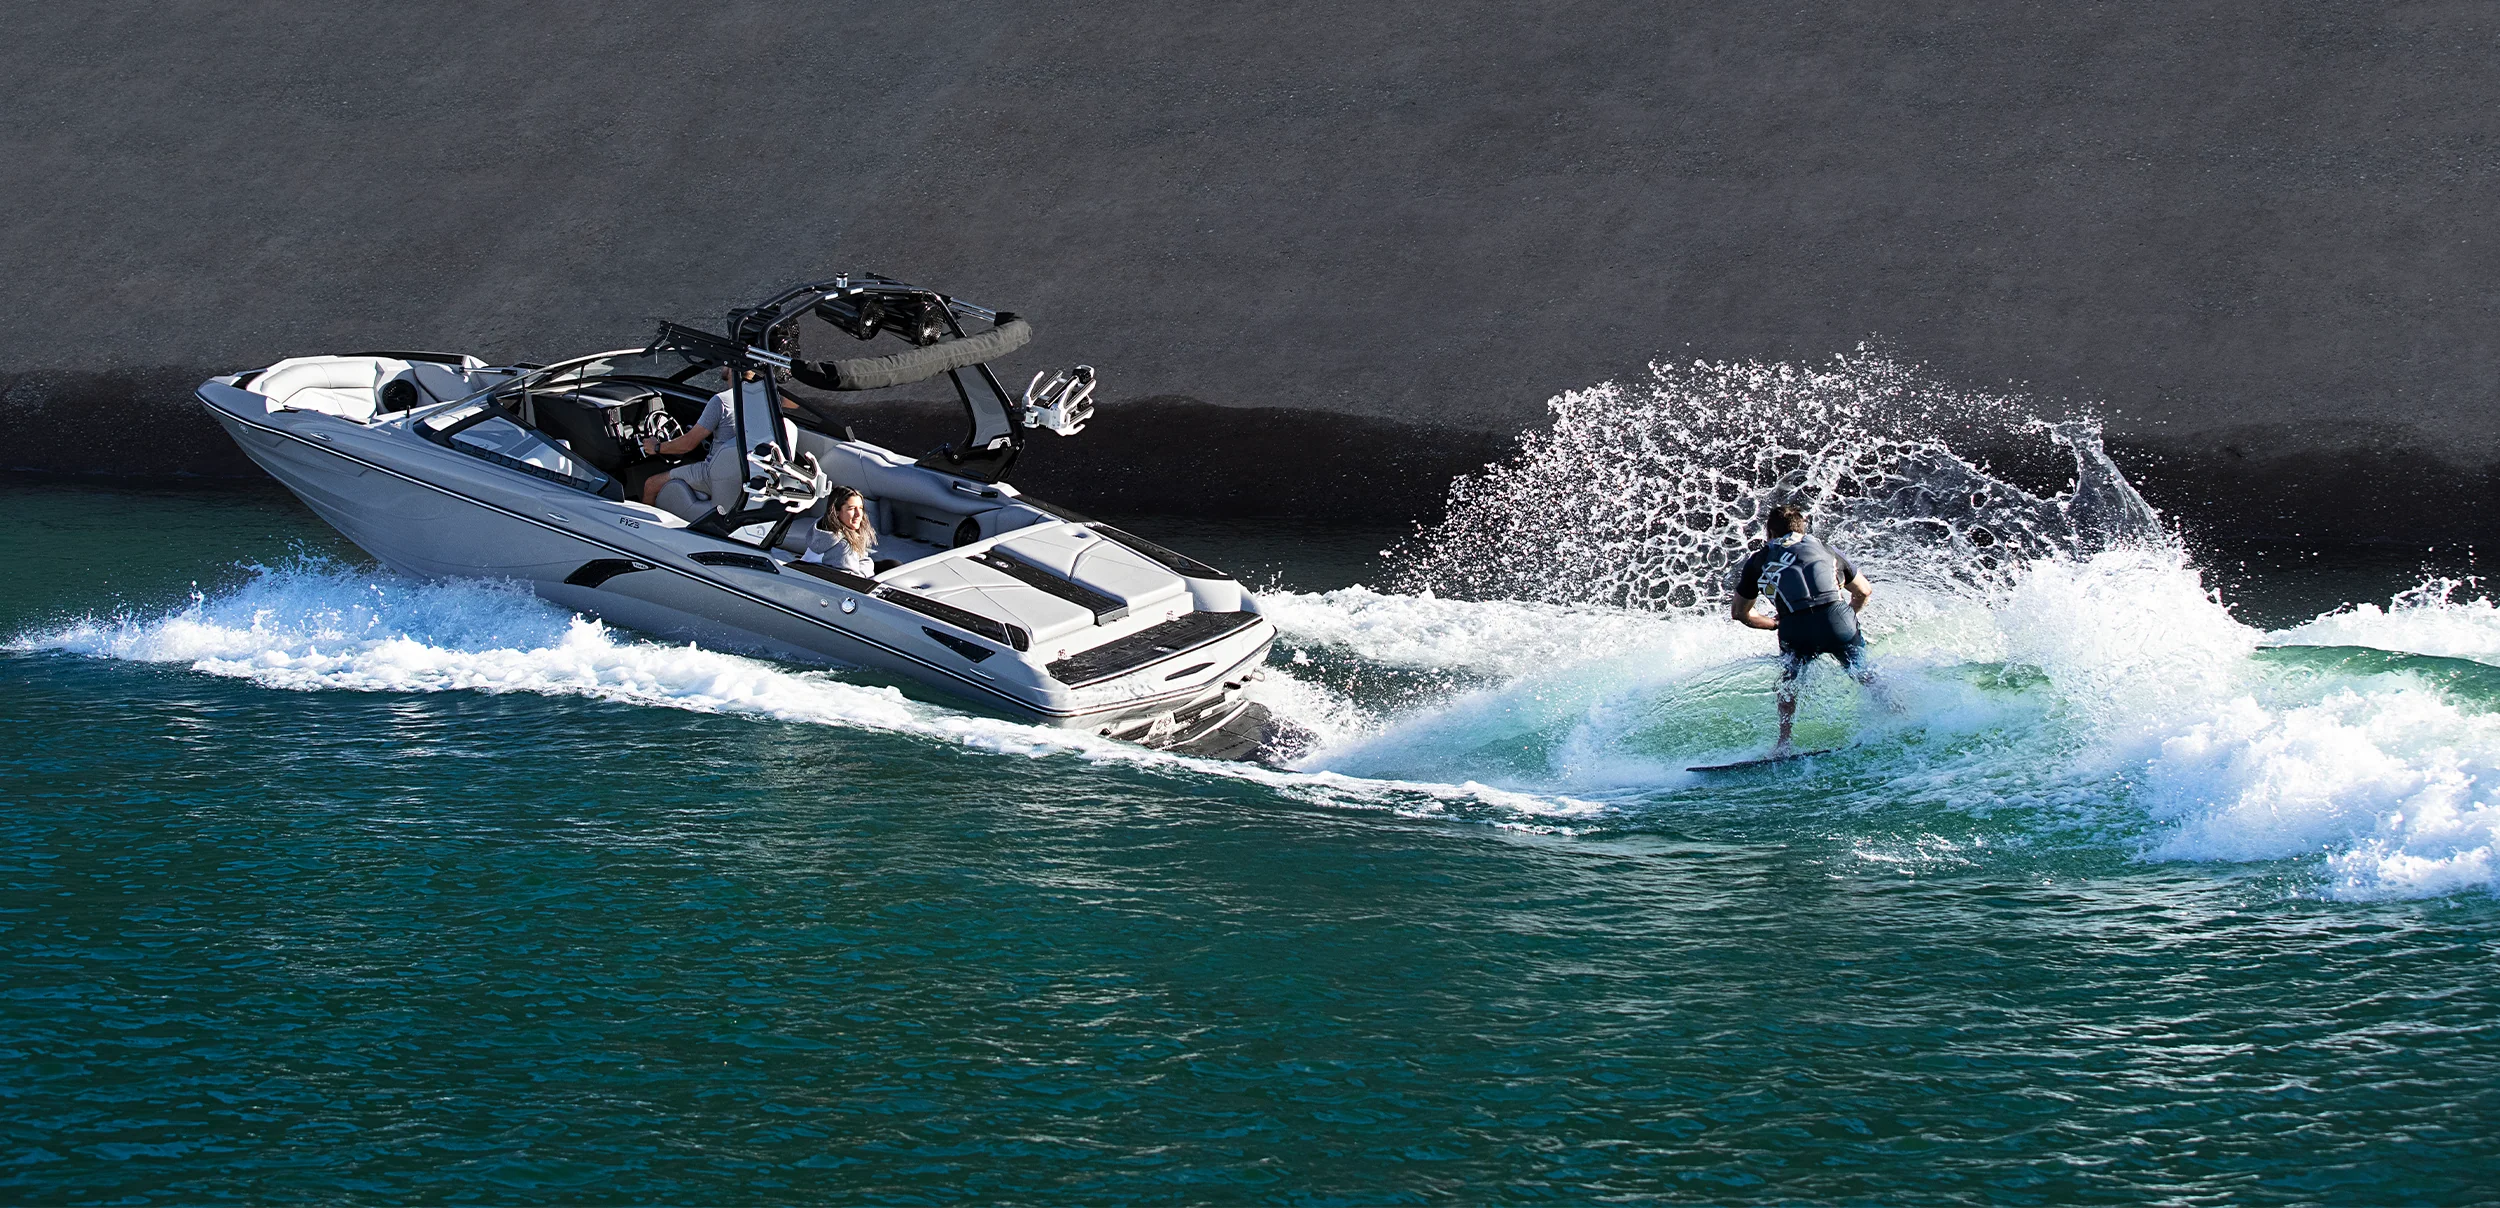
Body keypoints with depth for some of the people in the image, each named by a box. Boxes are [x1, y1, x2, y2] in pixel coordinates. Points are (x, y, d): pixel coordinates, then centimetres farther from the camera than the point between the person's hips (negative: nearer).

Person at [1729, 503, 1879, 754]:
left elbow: (1740, 612, 33)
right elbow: (1865, 591, 35)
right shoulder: (1824, 550, 28)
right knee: (1866, 677, 24)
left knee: (1789, 682, 24)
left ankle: (1784, 745, 15)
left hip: (1796, 631, -1)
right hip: (1838, 622, 1)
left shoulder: (1758, 561, 24)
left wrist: (1774, 624, 46)